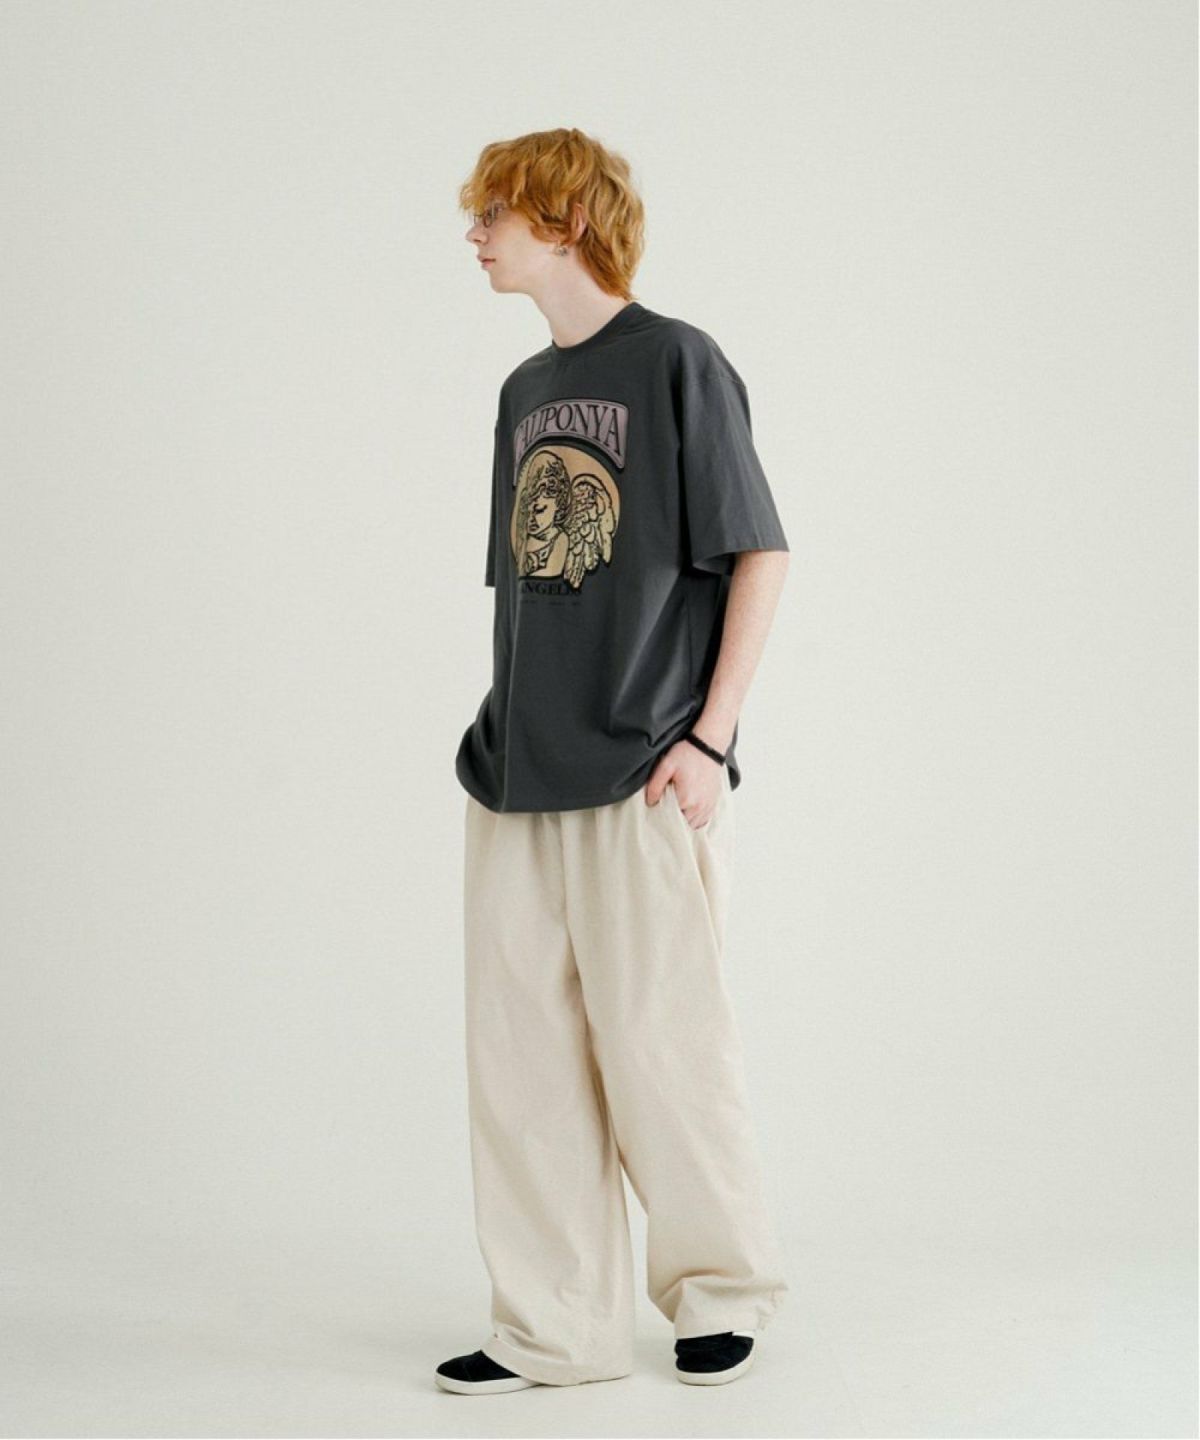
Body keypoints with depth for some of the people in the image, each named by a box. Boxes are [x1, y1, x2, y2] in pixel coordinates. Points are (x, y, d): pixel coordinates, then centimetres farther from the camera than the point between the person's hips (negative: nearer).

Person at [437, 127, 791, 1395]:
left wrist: (707, 737, -12)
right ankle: (556, 1328, 16)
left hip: (642, 773, -7)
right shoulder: (524, 393, 16)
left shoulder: (677, 362, -4)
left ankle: (723, 1289, 21)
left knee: (656, 1044, -1)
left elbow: (760, 555, -6)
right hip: (518, 773, 7)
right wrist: (506, 731, 12)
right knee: (521, 1054, 6)